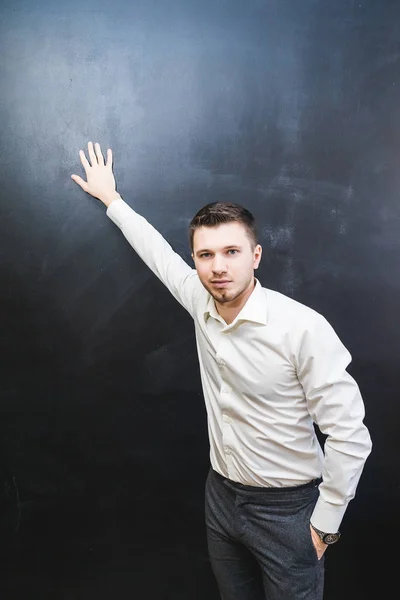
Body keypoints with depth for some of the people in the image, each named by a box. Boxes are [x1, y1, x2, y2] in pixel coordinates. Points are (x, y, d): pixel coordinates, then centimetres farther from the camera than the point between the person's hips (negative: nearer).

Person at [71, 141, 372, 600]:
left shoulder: (303, 328, -26)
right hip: (222, 495, 6)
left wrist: (324, 525, -12)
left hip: (286, 509, -5)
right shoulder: (201, 302, -8)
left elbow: (350, 435, -20)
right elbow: (158, 251, 11)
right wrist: (111, 198, 22)